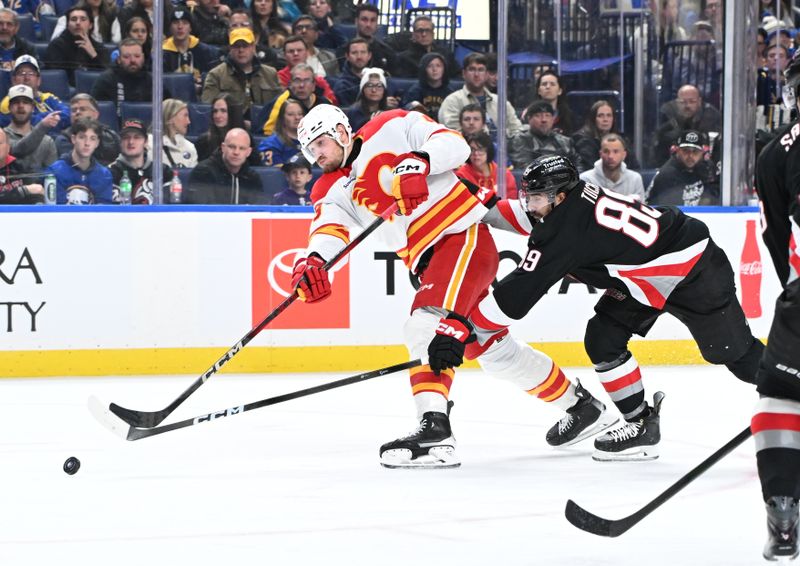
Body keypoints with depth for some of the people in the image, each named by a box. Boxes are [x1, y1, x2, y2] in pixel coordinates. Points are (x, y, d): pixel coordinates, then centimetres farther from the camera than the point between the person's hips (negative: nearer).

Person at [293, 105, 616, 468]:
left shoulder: (393, 127, -3)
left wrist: (418, 162, -31)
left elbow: (455, 144, -12)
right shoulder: (332, 190, 12)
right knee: (493, 349, 16)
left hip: (465, 235, -8)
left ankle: (434, 428, -39)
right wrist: (312, 261, -29)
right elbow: (328, 232, -7)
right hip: (430, 263, 8)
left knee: (426, 326, -27)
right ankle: (579, 404, 32)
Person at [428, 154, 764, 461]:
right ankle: (642, 425, 8)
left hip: (693, 269, -10)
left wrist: (468, 327, -17)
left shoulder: (565, 228, -25)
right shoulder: (574, 199, -1)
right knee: (602, 340, 3)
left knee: (735, 353, -7)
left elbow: (518, 294, -24)